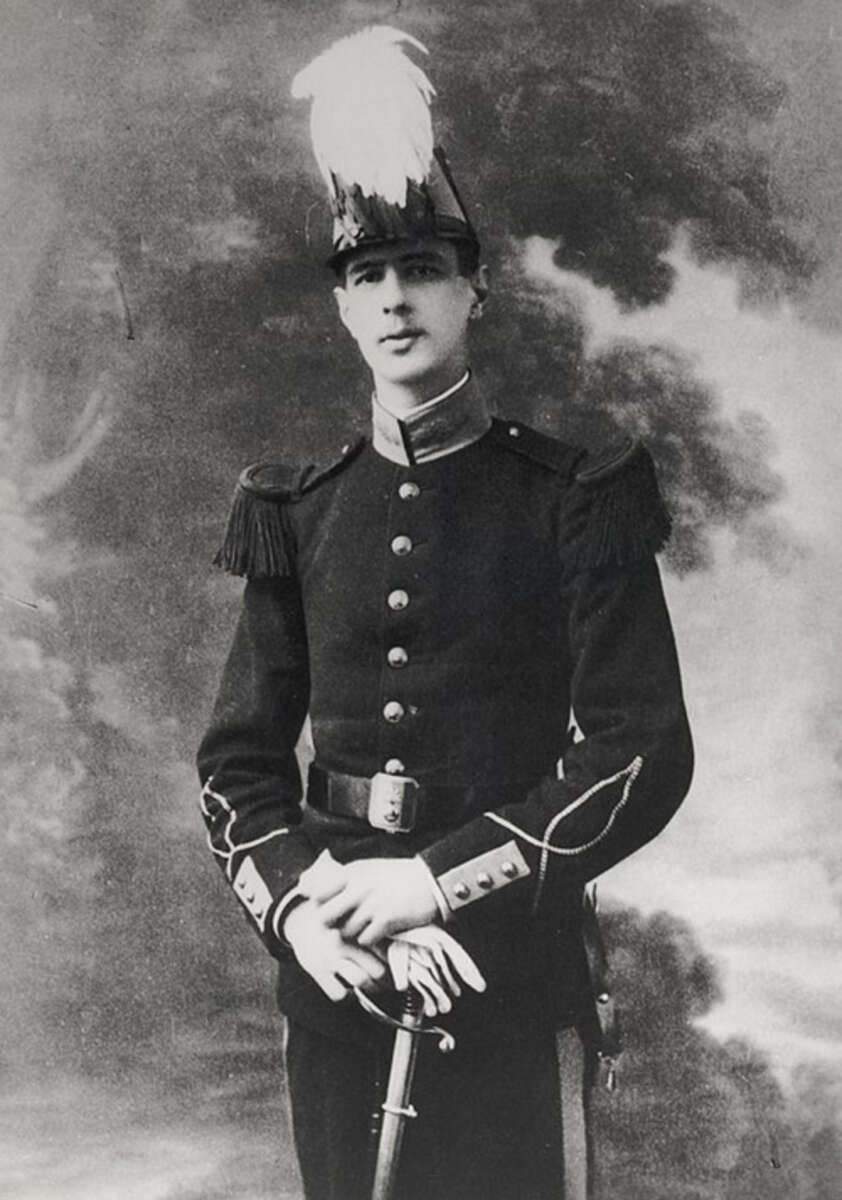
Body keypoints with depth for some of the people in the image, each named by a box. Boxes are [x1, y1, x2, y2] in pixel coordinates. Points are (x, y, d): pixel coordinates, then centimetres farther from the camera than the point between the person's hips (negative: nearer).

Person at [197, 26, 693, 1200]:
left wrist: (440, 880, -18)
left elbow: (645, 756, -11)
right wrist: (297, 904, -13)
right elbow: (240, 756, 5)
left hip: (515, 977, -3)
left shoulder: (573, 499, -5)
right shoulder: (298, 512, 5)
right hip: (333, 975, 3)